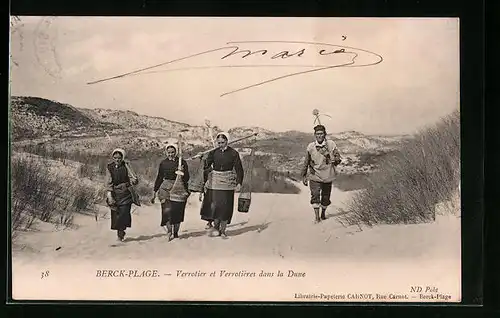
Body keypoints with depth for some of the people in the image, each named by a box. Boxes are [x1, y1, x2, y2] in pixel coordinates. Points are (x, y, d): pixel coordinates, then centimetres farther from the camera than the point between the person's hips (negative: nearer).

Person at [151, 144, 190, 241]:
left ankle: (175, 232, 18)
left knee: (178, 211, 4)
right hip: (166, 188, 0)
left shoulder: (182, 162, 3)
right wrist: (154, 192, 14)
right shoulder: (163, 163, 7)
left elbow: (187, 178, 2)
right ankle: (169, 233, -17)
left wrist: (182, 173, -20)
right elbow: (159, 178, 14)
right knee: (167, 210, -15)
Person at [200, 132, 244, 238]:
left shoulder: (233, 153, -2)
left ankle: (223, 230, 9)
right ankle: (216, 226, 11)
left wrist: (239, 183, -9)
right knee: (214, 204, -7)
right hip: (215, 181, 1)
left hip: (227, 182, -1)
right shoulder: (213, 153, 3)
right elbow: (206, 167, 7)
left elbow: (239, 169, -1)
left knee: (226, 206, 0)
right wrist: (205, 181, 1)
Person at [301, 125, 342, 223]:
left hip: (327, 176, 1)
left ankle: (323, 213, 36)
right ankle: (316, 216, -10)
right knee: (315, 195, -15)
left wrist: (335, 160, -22)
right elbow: (306, 162, 6)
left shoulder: (331, 144, -3)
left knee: (326, 197, 11)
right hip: (314, 175, -1)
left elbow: (338, 157, 2)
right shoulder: (310, 147, -2)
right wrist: (304, 176, 8)